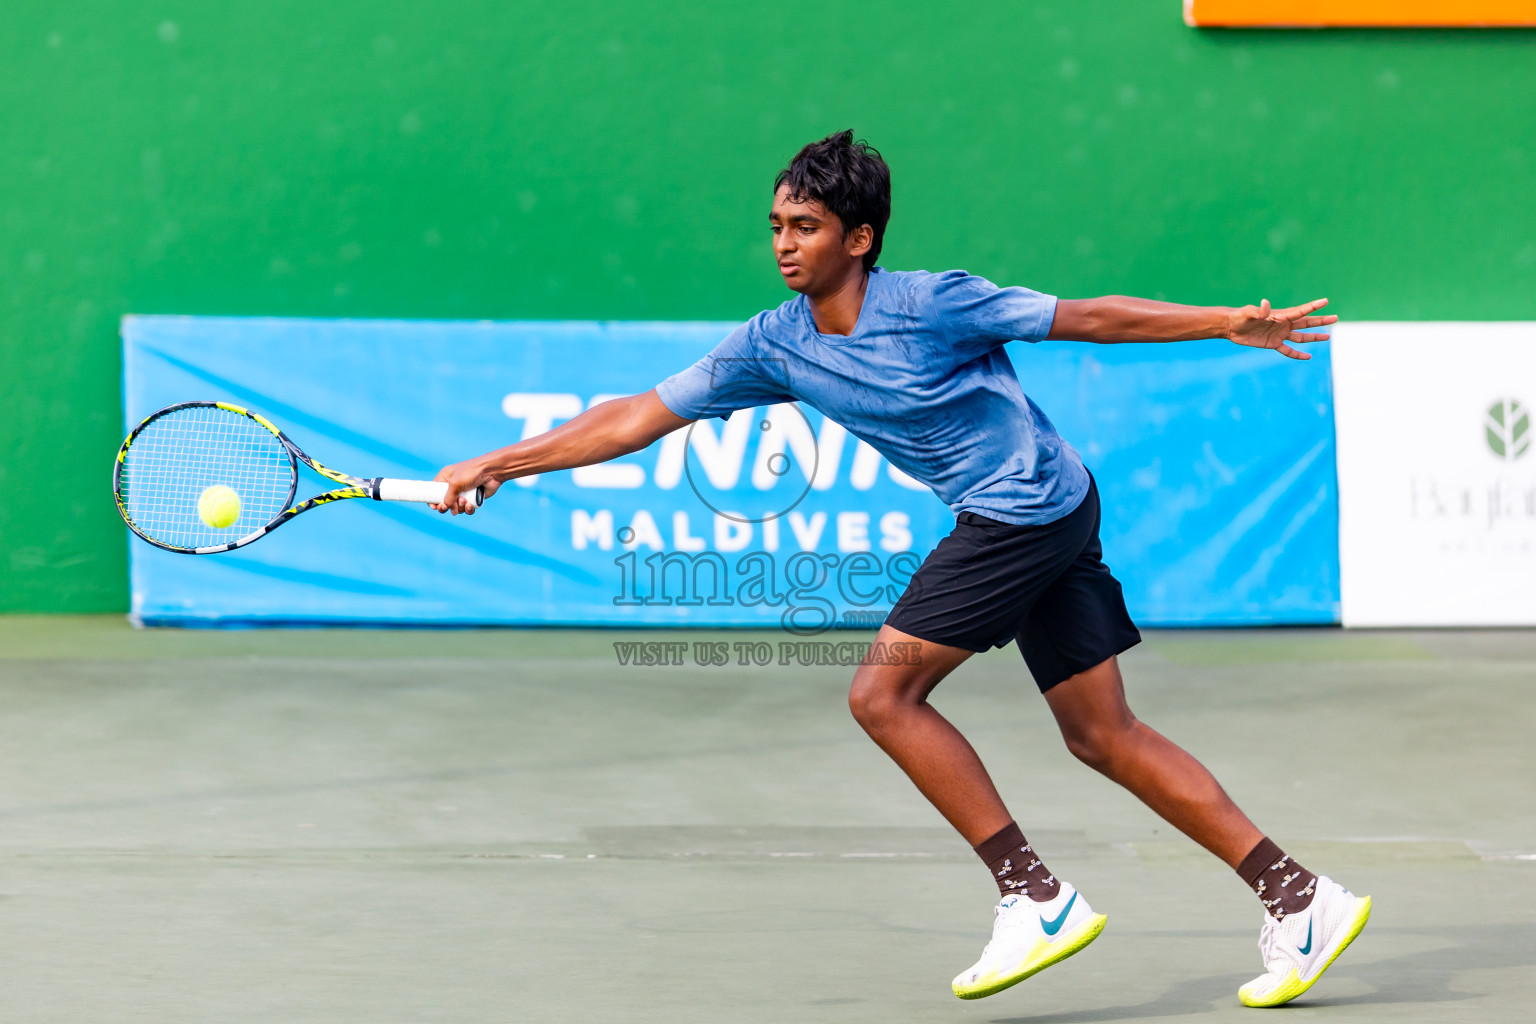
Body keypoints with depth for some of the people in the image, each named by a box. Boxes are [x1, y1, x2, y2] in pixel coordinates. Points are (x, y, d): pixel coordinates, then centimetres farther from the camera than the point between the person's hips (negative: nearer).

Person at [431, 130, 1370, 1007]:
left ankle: (1035, 896, -5)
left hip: (1027, 510, -8)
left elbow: (1086, 318, -9)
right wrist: (497, 466, 3)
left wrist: (1231, 323, -11)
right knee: (1103, 735, 8)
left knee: (884, 695, -10)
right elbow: (639, 416, 6)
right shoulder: (773, 346, 3)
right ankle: (1302, 898, 10)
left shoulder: (932, 304, -16)